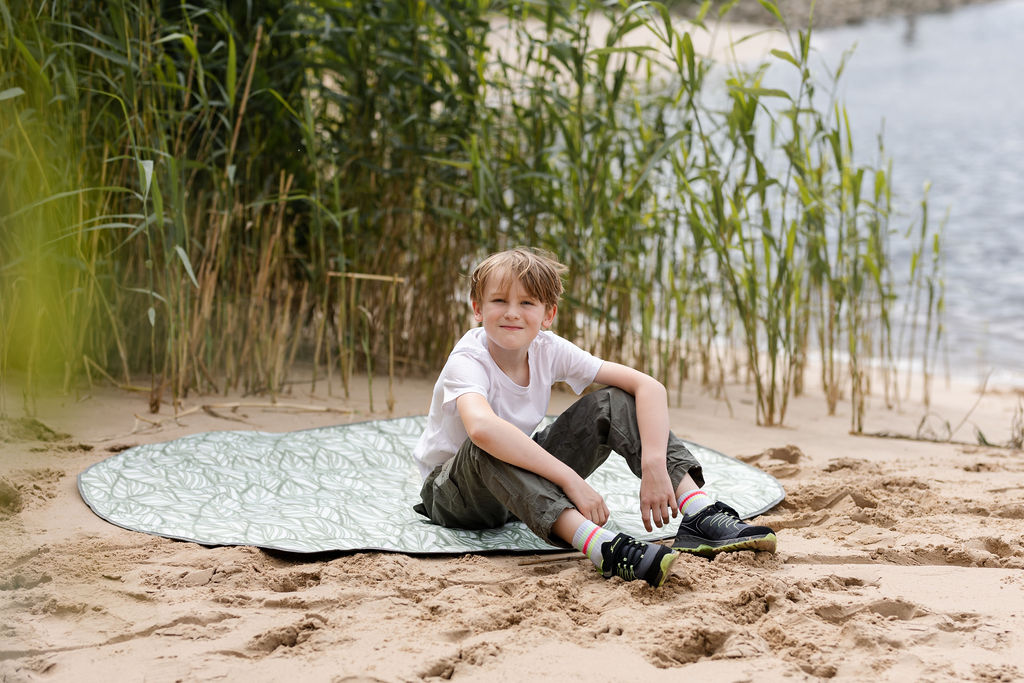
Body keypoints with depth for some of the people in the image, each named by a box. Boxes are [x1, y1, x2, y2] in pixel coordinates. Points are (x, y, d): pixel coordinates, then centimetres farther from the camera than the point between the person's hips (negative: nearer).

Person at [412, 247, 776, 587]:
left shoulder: (547, 349, -11)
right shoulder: (467, 361, -25)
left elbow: (648, 386, -16)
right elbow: (481, 428, -49)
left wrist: (654, 465, -32)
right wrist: (572, 480, -51)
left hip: (523, 490, 5)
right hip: (450, 494, -5)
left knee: (612, 402, -12)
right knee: (488, 446, -40)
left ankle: (701, 515, -27)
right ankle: (600, 545, -55)